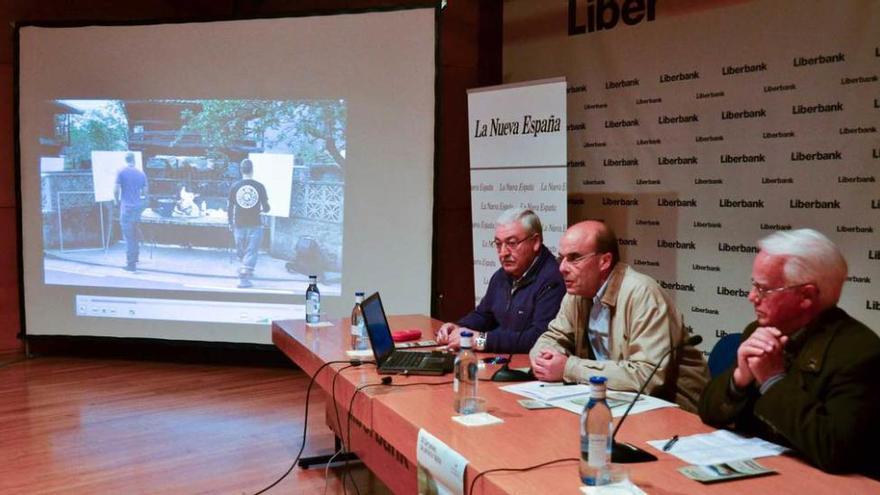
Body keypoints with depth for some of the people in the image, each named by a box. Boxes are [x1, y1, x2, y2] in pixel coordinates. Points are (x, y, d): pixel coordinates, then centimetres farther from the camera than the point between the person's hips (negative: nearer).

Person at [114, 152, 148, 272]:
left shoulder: (121, 173, -6)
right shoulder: (141, 174, 5)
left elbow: (116, 190, -9)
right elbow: (145, 191, 11)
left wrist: (116, 201, 9)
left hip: (127, 207, -4)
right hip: (138, 206, 4)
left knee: (128, 236, -2)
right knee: (134, 234, 20)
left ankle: (131, 264, -2)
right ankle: (135, 257, 28)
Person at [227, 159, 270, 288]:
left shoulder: (234, 186, -2)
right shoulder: (259, 186, -6)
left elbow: (230, 208, 2)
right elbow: (266, 208, -3)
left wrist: (230, 223, 15)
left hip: (239, 225, 2)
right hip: (255, 225, -2)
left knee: (242, 252, 16)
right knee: (251, 252, 1)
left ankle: (246, 270, 29)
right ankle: (243, 279, -6)